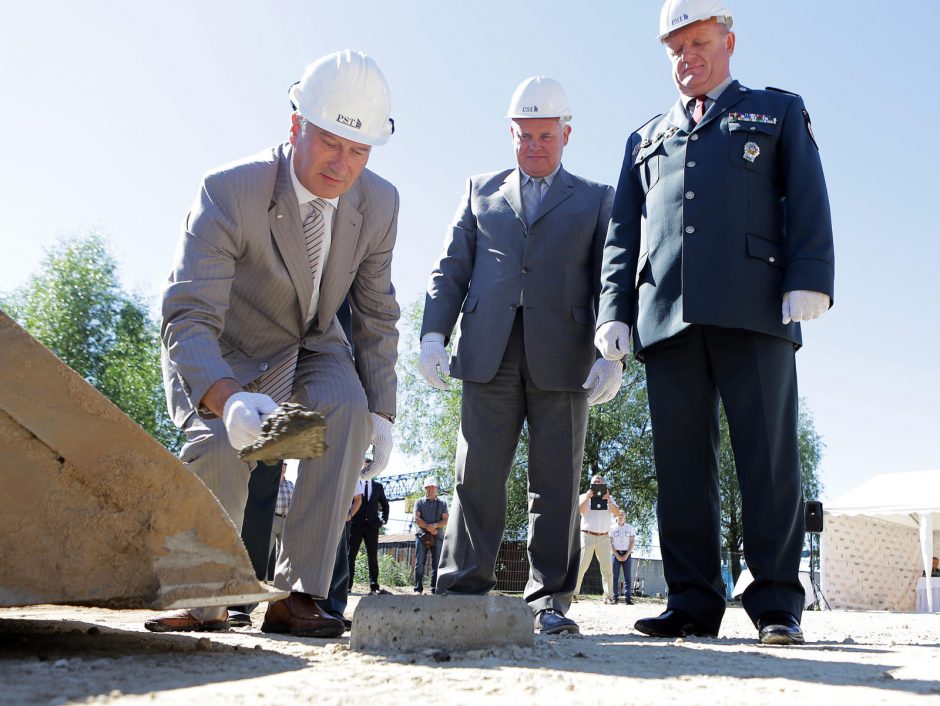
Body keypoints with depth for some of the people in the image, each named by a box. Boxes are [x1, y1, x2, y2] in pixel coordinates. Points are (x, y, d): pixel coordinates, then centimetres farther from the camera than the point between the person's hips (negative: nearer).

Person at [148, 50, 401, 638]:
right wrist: (226, 398, -58)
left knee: (347, 407, -27)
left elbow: (376, 314, -3)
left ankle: (297, 595, -21)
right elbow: (187, 319, -38)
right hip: (226, 351, -3)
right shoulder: (228, 192, -29)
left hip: (313, 345, 3)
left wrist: (381, 410, -10)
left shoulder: (379, 202, -14)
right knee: (221, 441, -28)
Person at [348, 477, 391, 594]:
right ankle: (347, 585, 3)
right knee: (351, 555, -1)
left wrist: (383, 519, 6)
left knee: (373, 557, -3)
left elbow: (385, 504, 19)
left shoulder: (378, 486, 15)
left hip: (372, 526, 1)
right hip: (355, 525, -1)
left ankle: (374, 587, -4)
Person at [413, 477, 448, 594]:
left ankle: (435, 589, -1)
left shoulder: (442, 503, 14)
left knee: (436, 564, -2)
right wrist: (429, 528, -11)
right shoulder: (419, 502, 12)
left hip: (437, 537, 1)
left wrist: (435, 525, -15)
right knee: (420, 563, -5)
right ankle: (418, 588, -5)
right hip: (422, 536, -1)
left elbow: (445, 521, 4)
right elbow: (416, 519, 0)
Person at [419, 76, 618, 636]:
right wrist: (434, 334, 0)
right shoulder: (482, 192, 22)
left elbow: (609, 281, 7)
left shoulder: (596, 199, 17)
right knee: (478, 475, -1)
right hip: (489, 354, 1)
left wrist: (611, 355, -6)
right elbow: (451, 269, 15)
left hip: (563, 356, -1)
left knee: (556, 481, 0)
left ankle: (551, 600, 6)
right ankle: (465, 588, 5)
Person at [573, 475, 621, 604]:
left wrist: (608, 501, -13)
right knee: (581, 566, -7)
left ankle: (608, 597, 4)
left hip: (604, 538, 3)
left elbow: (617, 514, 1)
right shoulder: (583, 496, 9)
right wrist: (587, 497, -16)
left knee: (607, 569, 0)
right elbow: (579, 511, -8)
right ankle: (572, 593, -5)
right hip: (587, 536, -3)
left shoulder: (609, 498, 16)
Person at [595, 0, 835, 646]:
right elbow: (622, 234, 20)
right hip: (667, 318, 3)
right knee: (680, 464, 0)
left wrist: (809, 280, -9)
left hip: (754, 310, -3)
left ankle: (777, 604, 1)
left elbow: (808, 202, 7)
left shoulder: (778, 111, 21)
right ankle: (693, 603, 5)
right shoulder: (645, 140, 28)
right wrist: (616, 310, 6)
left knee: (768, 455, -6)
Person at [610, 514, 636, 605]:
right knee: (615, 577, -3)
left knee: (628, 576, -5)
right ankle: (615, 598, -3)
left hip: (627, 554, 0)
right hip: (615, 553, 0)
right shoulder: (612, 528, 6)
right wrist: (617, 556, -9)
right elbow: (610, 543, 2)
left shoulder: (630, 528, 8)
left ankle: (628, 598, -8)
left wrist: (626, 555, -8)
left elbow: (633, 542, 3)